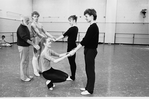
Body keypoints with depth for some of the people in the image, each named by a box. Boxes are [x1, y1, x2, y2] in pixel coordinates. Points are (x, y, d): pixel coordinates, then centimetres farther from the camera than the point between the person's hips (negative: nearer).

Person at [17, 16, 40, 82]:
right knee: (23, 61, -1)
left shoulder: (25, 27, 11)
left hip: (26, 46, 9)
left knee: (26, 61, 15)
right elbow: (25, 38, -27)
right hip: (22, 47, -9)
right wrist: (34, 45, -30)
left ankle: (27, 75, 26)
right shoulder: (21, 28, -18)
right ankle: (23, 77, 10)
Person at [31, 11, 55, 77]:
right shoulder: (33, 24, -9)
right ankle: (35, 71, 10)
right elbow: (38, 33, -17)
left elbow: (44, 32, 13)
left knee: (39, 55, 13)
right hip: (36, 40, -7)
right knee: (35, 56, 0)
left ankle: (38, 69, 24)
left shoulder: (39, 24, 14)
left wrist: (51, 36, 4)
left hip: (41, 40, 7)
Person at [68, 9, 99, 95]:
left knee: (90, 70, 1)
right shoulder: (93, 26, 12)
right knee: (88, 70, 16)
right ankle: (88, 87, 30)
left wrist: (74, 51, -22)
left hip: (91, 51, -10)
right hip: (89, 50, 10)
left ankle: (90, 90, 15)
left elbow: (84, 41, -23)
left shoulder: (93, 27, -19)